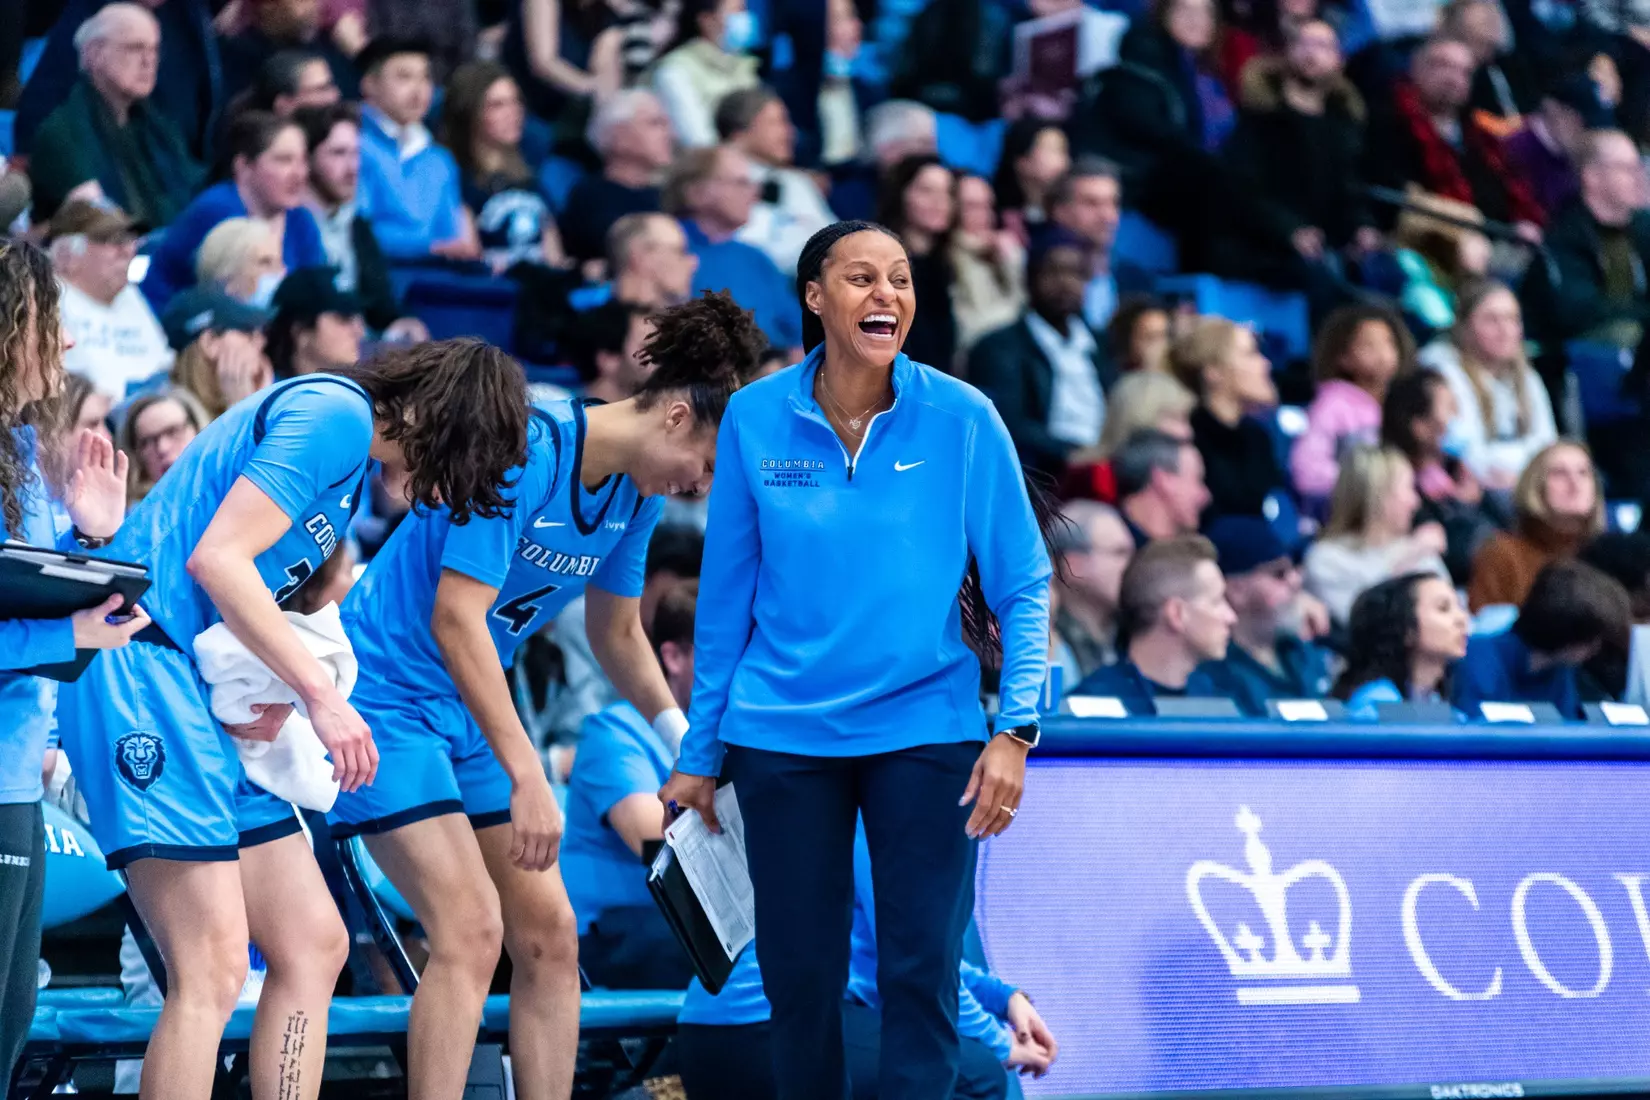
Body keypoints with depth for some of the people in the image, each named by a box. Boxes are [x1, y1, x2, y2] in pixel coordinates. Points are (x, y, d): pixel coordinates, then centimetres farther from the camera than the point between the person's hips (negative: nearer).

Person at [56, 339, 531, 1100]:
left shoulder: (354, 463, 22)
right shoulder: (336, 411, -8)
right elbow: (217, 559, -17)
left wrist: (276, 689, -1)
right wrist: (322, 694, -15)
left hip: (204, 688, 11)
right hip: (140, 667, -11)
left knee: (313, 948, 8)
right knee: (214, 969, -17)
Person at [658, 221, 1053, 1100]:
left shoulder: (961, 419, -5)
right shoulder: (754, 419, -1)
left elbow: (1022, 587, 0)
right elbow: (725, 598, 6)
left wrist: (1015, 730, -11)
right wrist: (700, 754, 7)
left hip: (925, 726, -1)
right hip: (783, 733, 1)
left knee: (920, 974, -4)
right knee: (799, 979, 6)